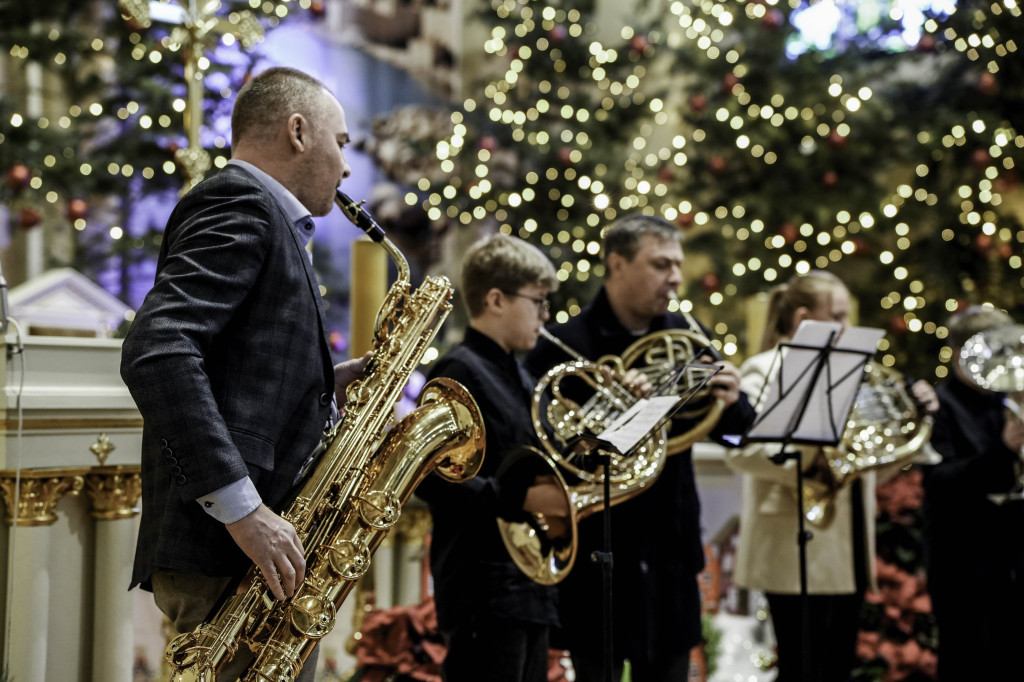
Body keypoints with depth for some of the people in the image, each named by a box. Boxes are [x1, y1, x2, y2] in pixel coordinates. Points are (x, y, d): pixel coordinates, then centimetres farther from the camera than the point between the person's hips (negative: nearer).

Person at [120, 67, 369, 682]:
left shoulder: (262, 216, 22)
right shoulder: (240, 201, -8)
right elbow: (156, 353, -23)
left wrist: (326, 385, 7)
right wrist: (243, 509, -25)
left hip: (262, 543, 10)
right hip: (229, 556, -10)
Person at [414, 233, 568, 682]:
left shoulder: (519, 378, 18)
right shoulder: (459, 372, -11)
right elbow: (430, 477, -20)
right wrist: (521, 499, -23)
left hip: (531, 589, 10)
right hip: (484, 590, -10)